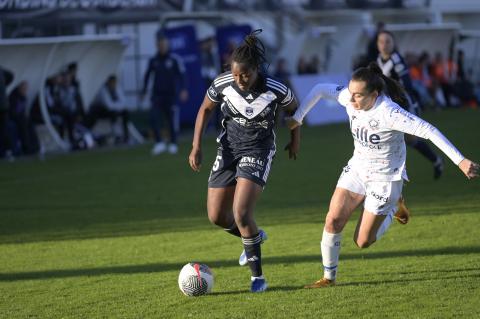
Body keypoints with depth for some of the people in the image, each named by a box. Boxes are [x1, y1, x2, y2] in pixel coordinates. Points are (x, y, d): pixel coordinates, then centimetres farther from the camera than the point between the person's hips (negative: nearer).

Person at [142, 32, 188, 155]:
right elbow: (147, 76, 16)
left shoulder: (174, 59, -5)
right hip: (157, 95, 2)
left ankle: (173, 144, 20)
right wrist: (144, 91, 16)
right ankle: (159, 143, -11)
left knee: (170, 120, 4)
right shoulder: (153, 60, 5)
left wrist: (183, 90, -21)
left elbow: (182, 75, -8)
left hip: (170, 94, -2)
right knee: (153, 117, -16)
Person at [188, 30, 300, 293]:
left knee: (241, 214, -19)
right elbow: (205, 109, 3)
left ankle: (258, 276, -4)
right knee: (216, 216, 5)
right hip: (229, 147, 4)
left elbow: (293, 109, 2)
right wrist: (196, 147, 0)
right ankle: (254, 237, 37)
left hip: (258, 151, -4)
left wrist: (295, 140, 13)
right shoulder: (222, 84, -16)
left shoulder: (276, 90, -21)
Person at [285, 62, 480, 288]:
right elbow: (320, 90, 4)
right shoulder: (349, 97, -14)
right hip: (357, 168, 5)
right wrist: (297, 119, 3)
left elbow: (428, 131, -36)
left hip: (385, 177, -5)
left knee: (362, 242, 1)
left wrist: (461, 161, -41)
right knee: (333, 220, -9)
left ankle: (393, 208, 29)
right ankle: (329, 277, 9)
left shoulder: (388, 113, -33)